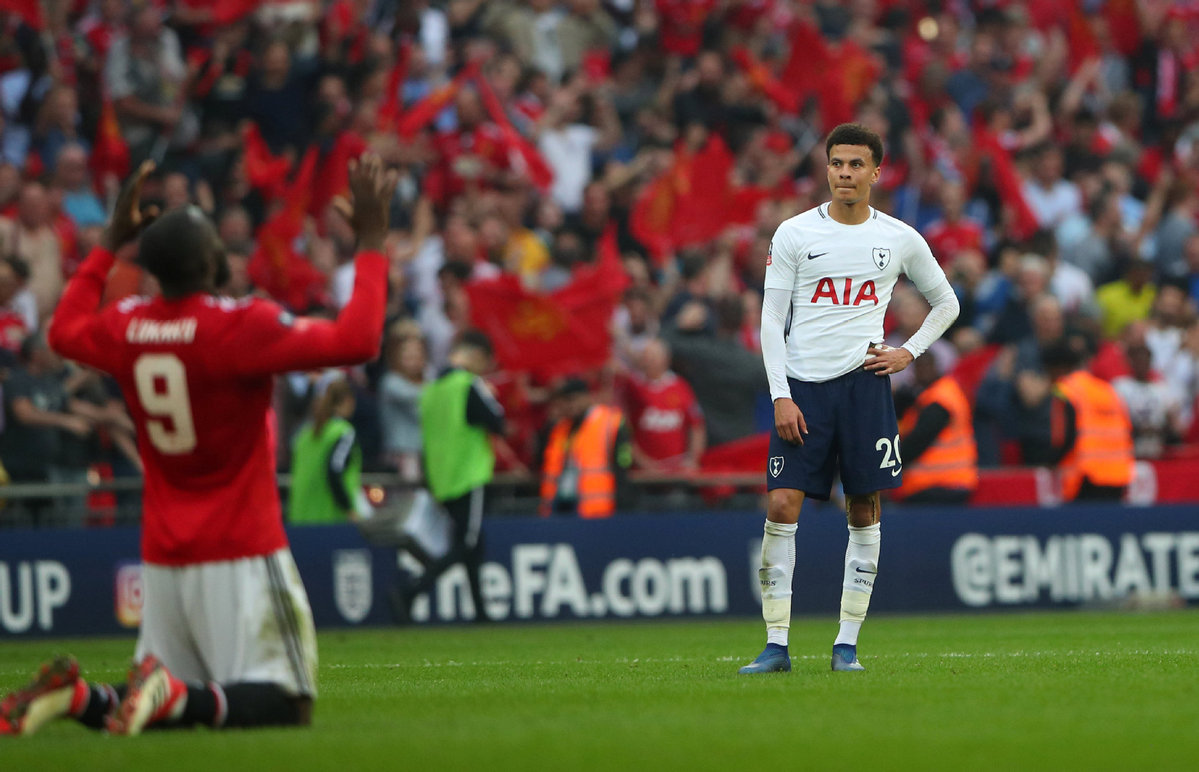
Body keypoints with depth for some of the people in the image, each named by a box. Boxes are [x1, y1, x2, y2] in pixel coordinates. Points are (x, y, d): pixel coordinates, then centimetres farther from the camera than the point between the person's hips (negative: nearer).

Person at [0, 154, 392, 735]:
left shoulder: (123, 328, 3)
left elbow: (64, 331, 26)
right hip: (241, 554, -6)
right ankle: (177, 696, -29)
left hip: (162, 557, 7)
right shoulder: (241, 328, -16)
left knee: (170, 705, 15)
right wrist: (372, 241, -14)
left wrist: (110, 244, 32)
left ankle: (75, 697, -12)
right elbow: (355, 341, -23)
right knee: (284, 703, -4)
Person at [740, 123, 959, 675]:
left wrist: (909, 352, 4)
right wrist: (781, 396, -8)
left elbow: (945, 303, 20)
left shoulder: (900, 239, 6)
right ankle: (776, 645, -7)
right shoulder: (794, 234, 2)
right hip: (803, 386, -1)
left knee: (864, 513, 1)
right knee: (781, 508, -10)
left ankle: (847, 643, 8)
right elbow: (771, 319, 1)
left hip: (864, 382, 1)